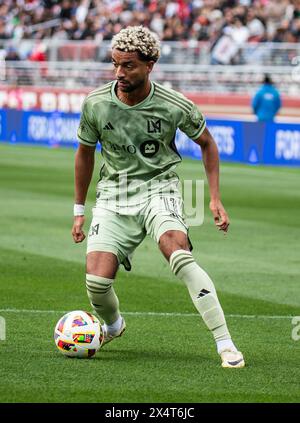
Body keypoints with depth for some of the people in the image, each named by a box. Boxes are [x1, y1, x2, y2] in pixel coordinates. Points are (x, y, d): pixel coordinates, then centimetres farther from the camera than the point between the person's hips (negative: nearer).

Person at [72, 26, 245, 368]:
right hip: (113, 194, 2)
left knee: (178, 253, -31)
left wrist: (215, 198, 1)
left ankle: (225, 345, -29)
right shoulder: (95, 104, -8)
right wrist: (79, 210, 15)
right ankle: (113, 327, 24)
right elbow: (85, 153, 10)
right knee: (97, 280, -14)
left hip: (158, 188, -2)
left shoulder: (176, 106, -13)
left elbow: (206, 143, 7)